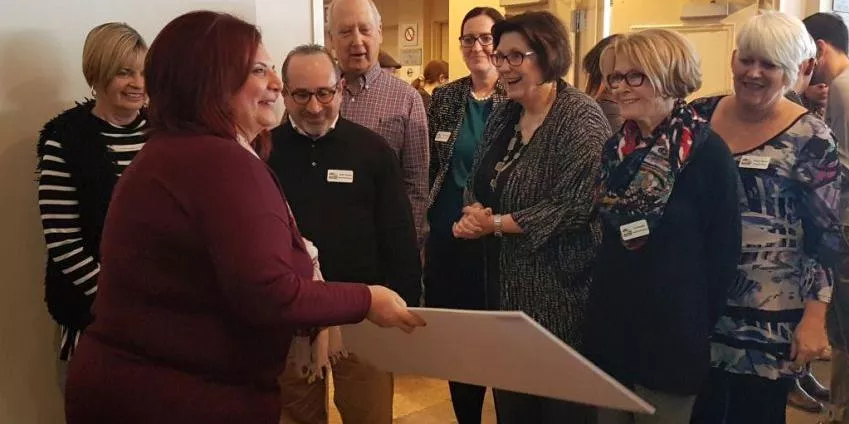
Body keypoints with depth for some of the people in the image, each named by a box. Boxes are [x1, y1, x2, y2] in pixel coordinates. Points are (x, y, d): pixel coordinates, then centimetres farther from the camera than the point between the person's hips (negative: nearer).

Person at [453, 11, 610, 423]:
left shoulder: (581, 118, -15)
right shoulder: (503, 115, 9)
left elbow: (574, 206, -22)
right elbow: (478, 184, 14)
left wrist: (495, 224, -17)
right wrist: (473, 213, -9)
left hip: (558, 287, -7)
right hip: (504, 283, 7)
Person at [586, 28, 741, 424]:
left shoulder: (707, 151, -14)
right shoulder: (617, 146, 5)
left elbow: (723, 249, -11)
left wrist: (700, 325, -8)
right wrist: (601, 293, 10)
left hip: (671, 330, -6)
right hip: (608, 323, 6)